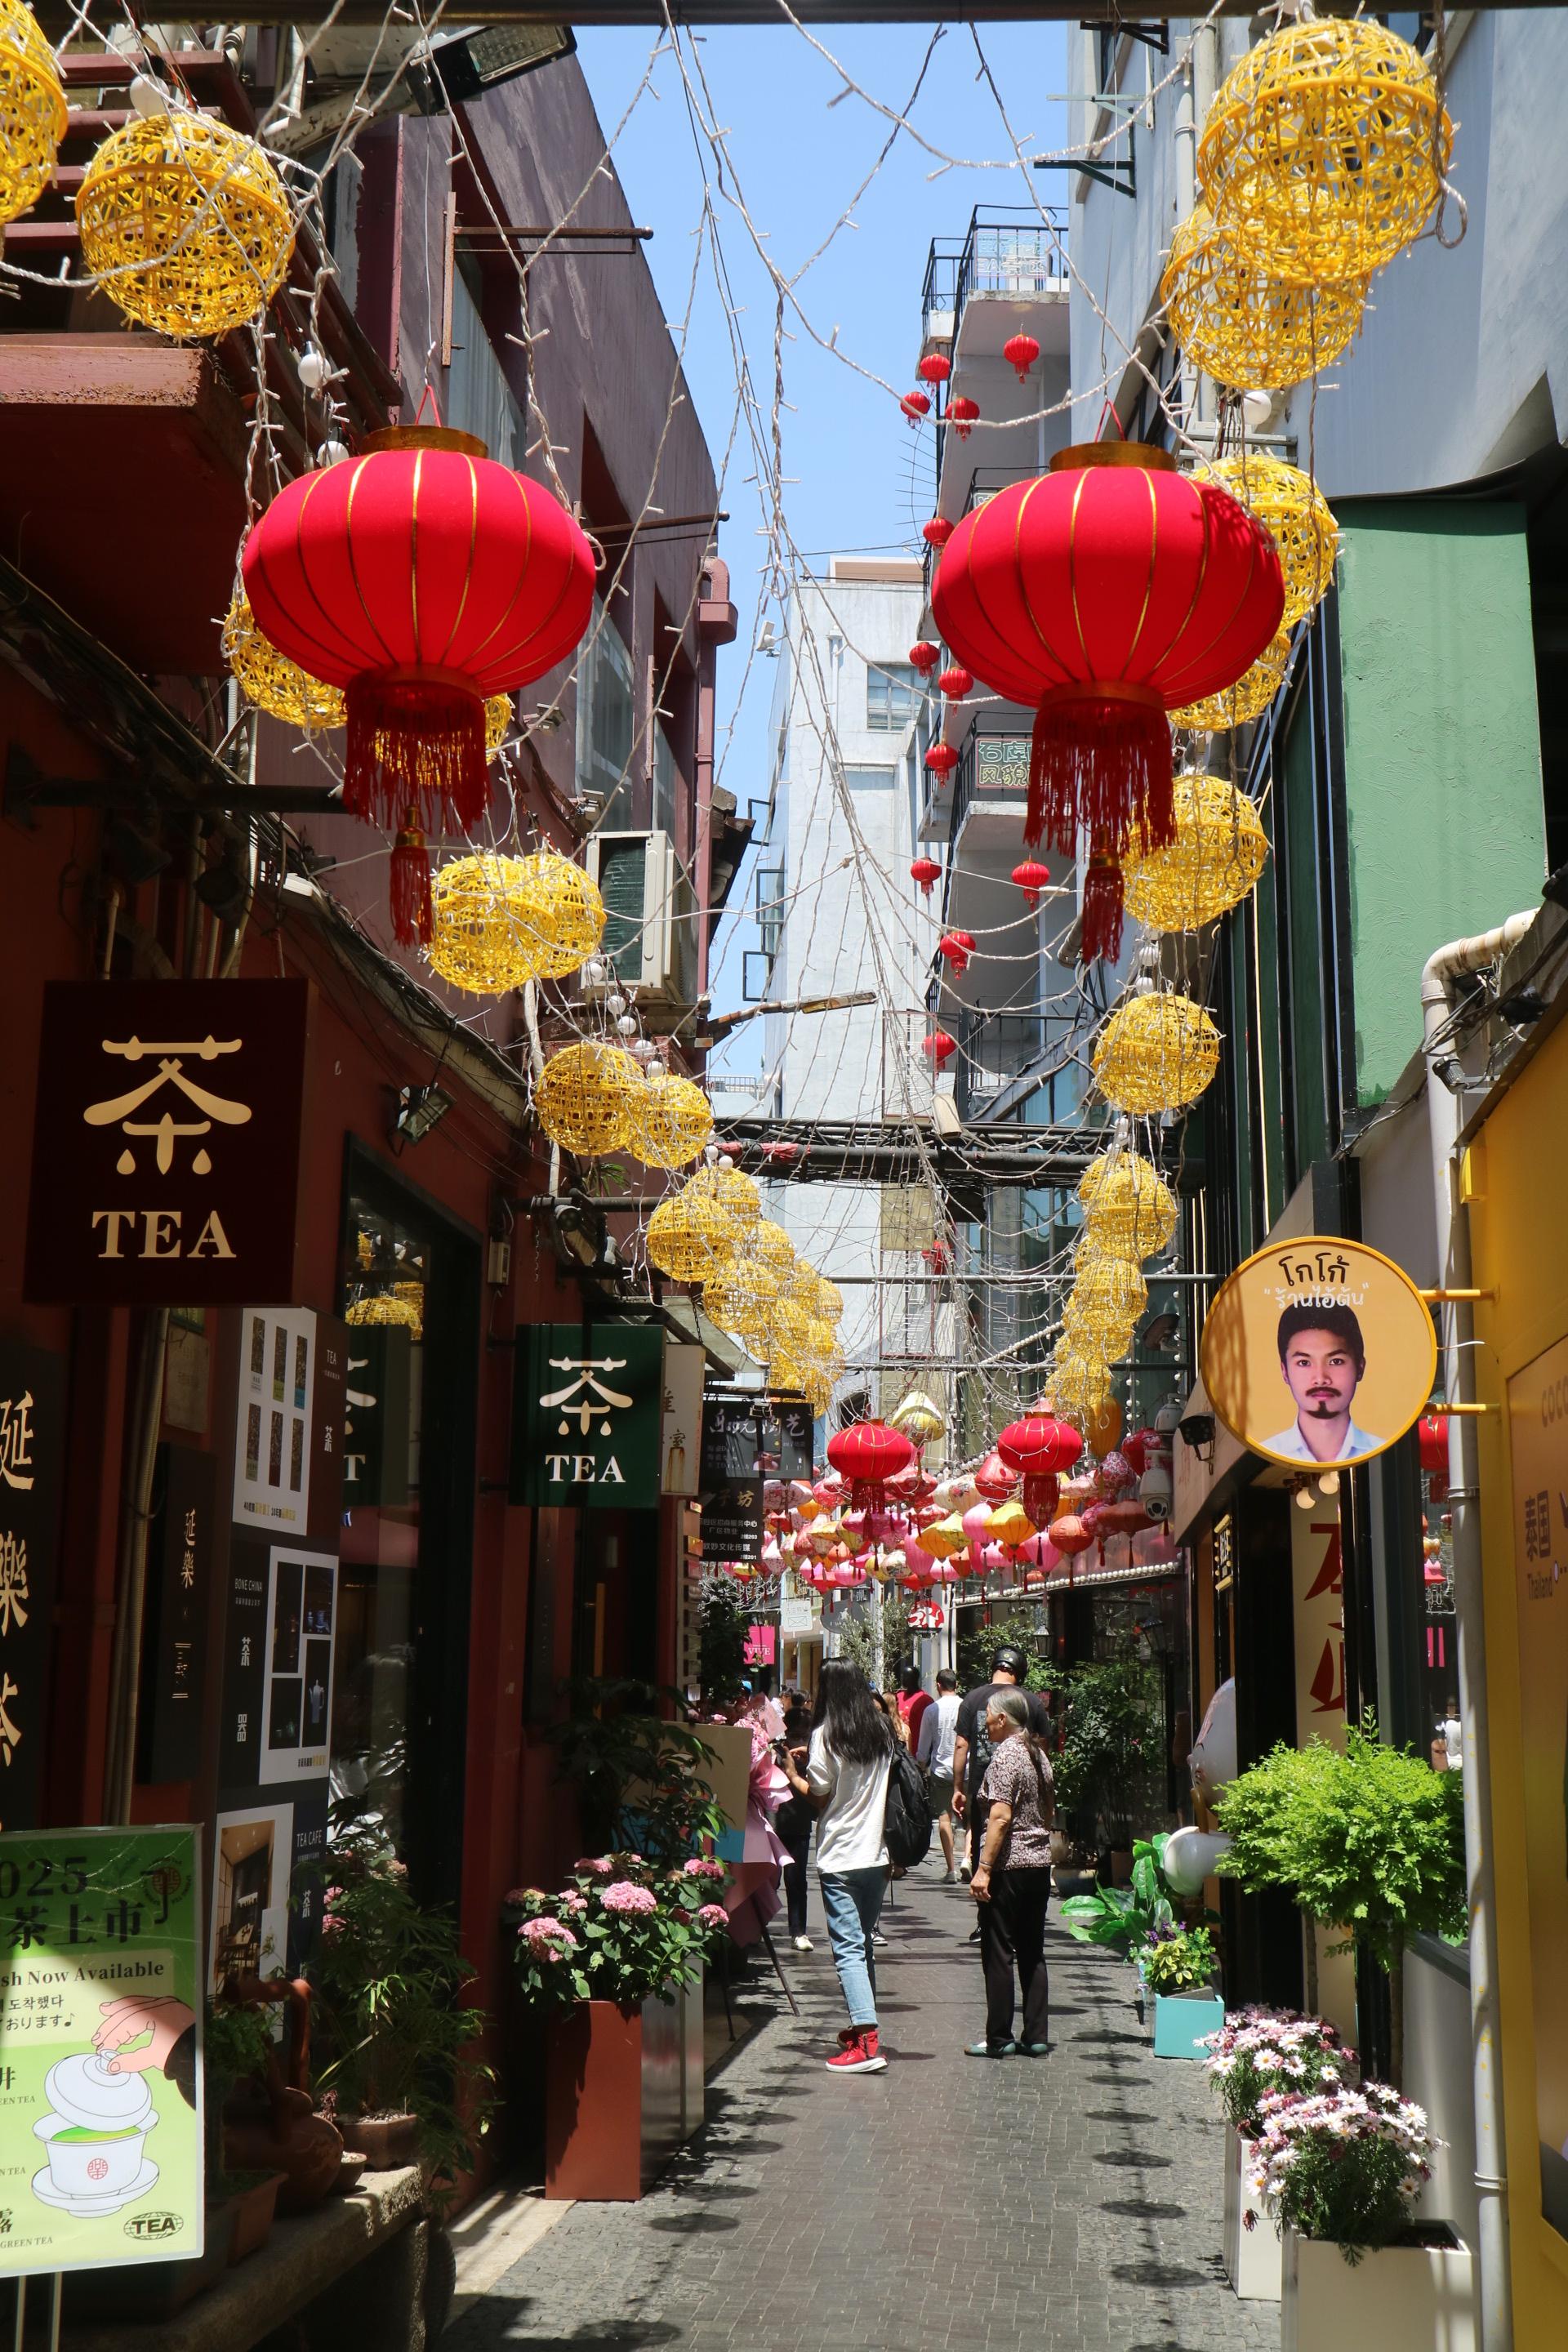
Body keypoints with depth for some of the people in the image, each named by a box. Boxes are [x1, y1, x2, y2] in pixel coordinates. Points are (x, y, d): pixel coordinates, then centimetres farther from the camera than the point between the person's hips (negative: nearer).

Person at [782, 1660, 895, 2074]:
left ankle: (866, 2043, -14)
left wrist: (792, 1773, 8)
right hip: (877, 1853, 6)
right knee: (864, 1944, 18)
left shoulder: (826, 1734, -11)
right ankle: (860, 2025, 26)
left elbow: (819, 1795, -8)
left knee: (848, 1949, -7)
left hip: (840, 1857, -6)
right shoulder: (881, 1732, 6)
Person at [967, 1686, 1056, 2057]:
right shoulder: (1038, 1754, 11)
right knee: (1032, 1952, 11)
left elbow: (1001, 1818, -21)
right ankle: (1036, 2037, 12)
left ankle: (998, 2038, 3)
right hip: (1040, 1863, 8)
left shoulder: (1005, 1755, -14)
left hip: (1008, 1865, -8)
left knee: (998, 1953, 0)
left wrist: (984, 1868, -20)